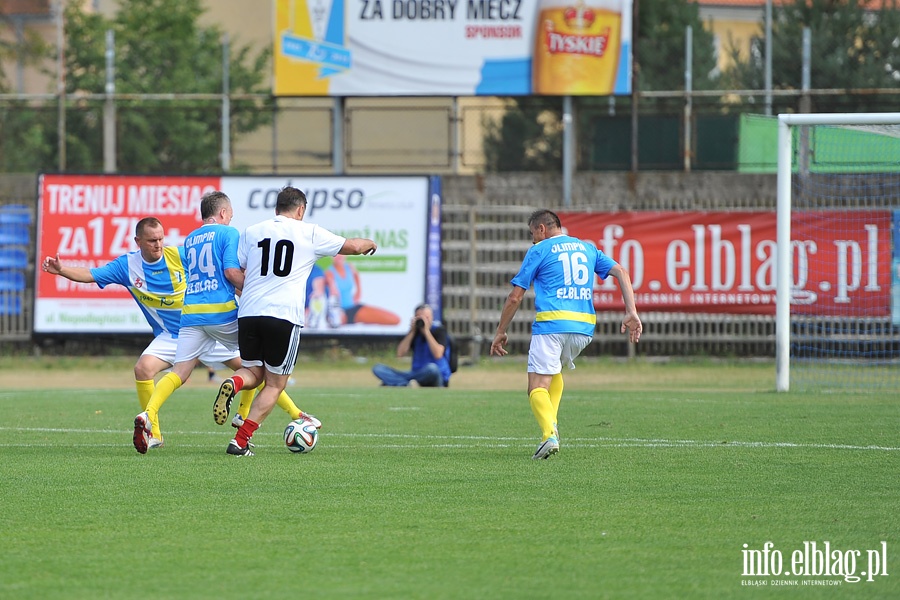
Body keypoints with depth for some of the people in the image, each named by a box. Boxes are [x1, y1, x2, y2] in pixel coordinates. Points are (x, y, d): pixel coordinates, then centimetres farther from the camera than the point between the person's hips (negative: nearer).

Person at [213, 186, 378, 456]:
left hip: (248, 313, 3)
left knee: (253, 372, 21)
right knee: (275, 384, 7)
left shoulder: (251, 232, 12)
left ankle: (233, 384, -16)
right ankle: (240, 442, -5)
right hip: (284, 316, -3)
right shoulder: (309, 233, 6)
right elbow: (351, 246, 16)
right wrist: (368, 243, 38)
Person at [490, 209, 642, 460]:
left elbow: (515, 297, 5)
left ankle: (549, 433, -30)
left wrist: (500, 332, 15)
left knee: (538, 387, -5)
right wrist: (631, 313, 4)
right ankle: (551, 423, 13)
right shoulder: (587, 248, 21)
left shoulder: (539, 251, 6)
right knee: (554, 370, 30)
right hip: (584, 326, 5)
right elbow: (621, 272, 11)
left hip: (551, 323, -5)